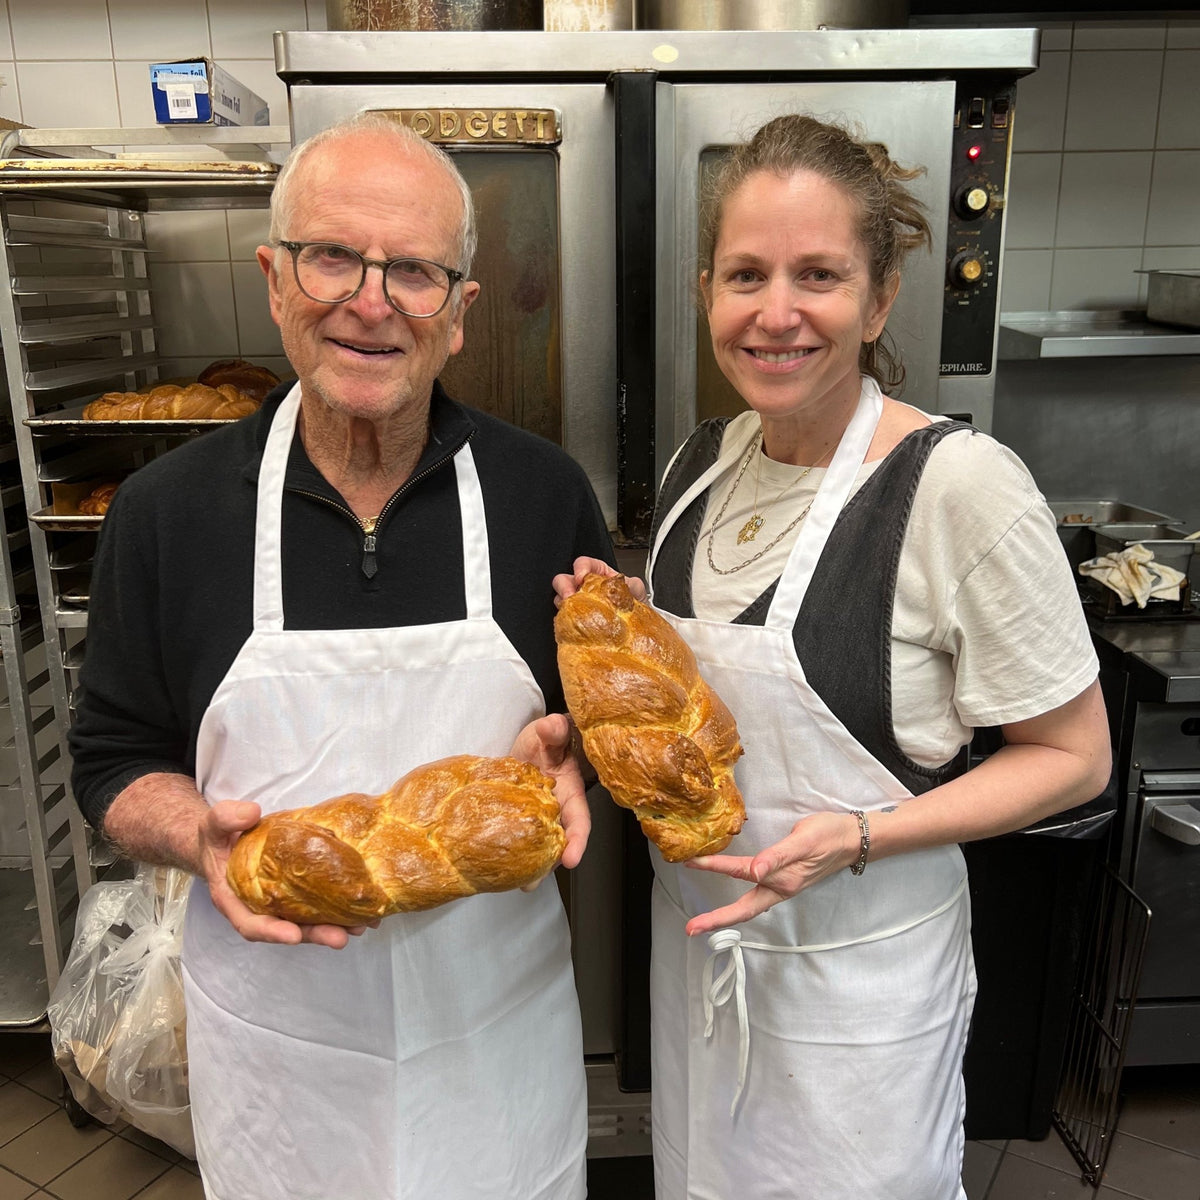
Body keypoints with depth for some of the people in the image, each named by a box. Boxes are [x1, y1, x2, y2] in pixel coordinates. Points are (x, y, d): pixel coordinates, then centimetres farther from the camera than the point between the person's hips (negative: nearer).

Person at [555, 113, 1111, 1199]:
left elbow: (1074, 755, -14)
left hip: (858, 966, -5)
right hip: (694, 928, 6)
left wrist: (856, 837, -25)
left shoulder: (961, 484, -22)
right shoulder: (705, 458, -3)